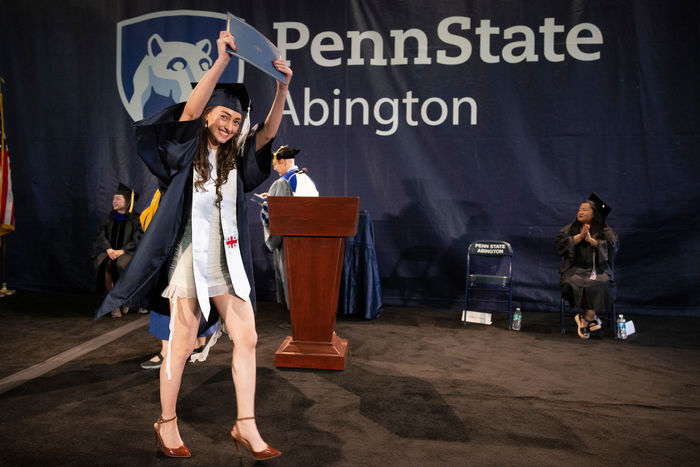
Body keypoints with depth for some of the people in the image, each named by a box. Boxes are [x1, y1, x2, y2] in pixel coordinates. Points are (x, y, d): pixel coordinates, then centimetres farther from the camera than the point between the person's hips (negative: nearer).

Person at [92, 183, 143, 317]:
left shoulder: (135, 219, 5)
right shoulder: (108, 218, 15)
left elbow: (137, 240, -3)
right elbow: (100, 236, 7)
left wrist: (122, 251, -17)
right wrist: (108, 249, -13)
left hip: (127, 253, -2)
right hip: (108, 252, 3)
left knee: (120, 264, -35)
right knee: (104, 265, -31)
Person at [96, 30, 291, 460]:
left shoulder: (235, 156, 9)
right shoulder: (186, 151, -3)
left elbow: (269, 131, -5)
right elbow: (190, 109, -20)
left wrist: (283, 86, -19)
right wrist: (222, 60, -25)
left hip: (227, 259, 5)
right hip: (190, 256, -5)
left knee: (247, 338, 1)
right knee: (183, 345, 4)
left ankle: (246, 427, 12)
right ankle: (167, 424, 25)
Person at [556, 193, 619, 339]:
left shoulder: (605, 231, 12)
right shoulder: (571, 228, 15)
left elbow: (613, 245, -5)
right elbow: (561, 242, 0)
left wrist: (591, 239, -11)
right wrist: (580, 236, -8)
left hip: (599, 269, -1)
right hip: (576, 269, 1)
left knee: (600, 285, -34)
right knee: (573, 284, -33)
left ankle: (585, 319, -21)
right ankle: (592, 317, -19)